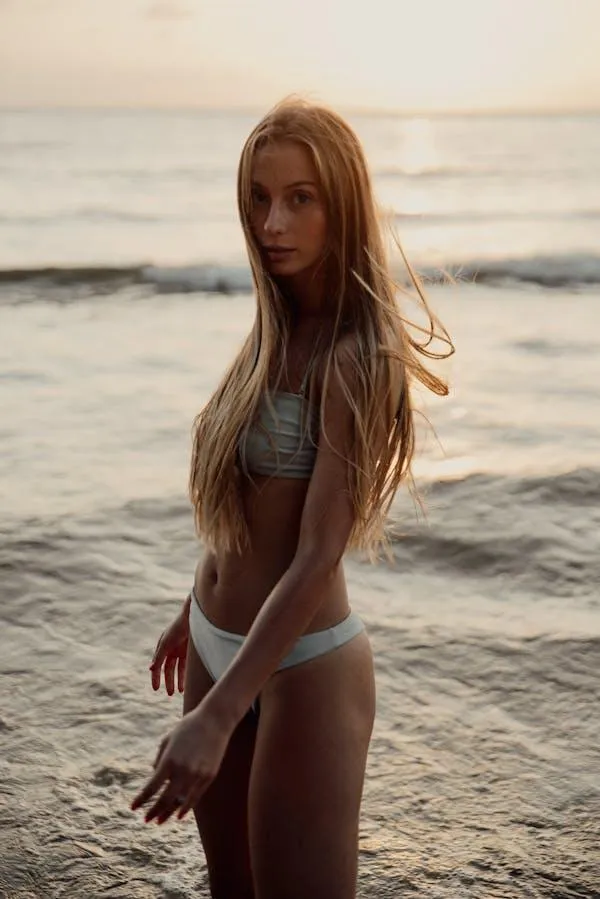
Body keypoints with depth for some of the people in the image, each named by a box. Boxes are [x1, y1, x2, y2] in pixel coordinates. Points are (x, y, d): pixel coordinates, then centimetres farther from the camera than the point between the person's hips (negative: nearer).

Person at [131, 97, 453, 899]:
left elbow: (317, 559, -24)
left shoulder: (354, 358, -20)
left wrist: (216, 716, -27)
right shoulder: (277, 328, 4)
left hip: (301, 665, -8)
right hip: (218, 646, 8)